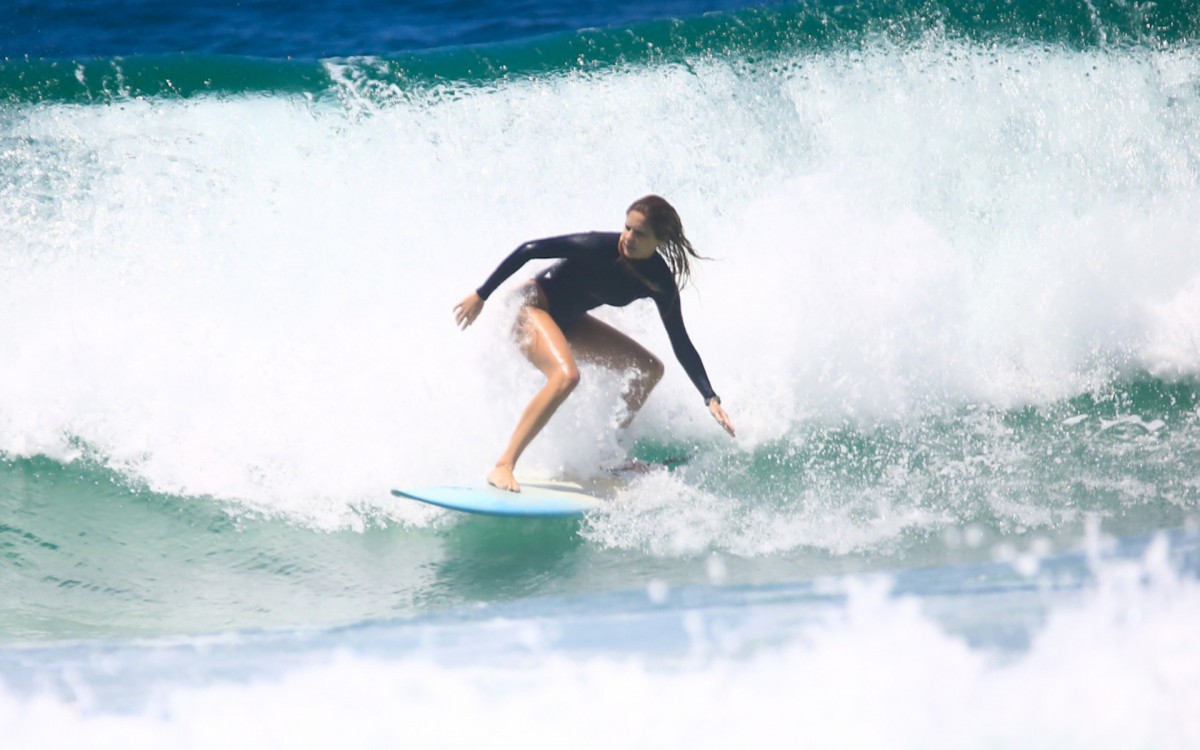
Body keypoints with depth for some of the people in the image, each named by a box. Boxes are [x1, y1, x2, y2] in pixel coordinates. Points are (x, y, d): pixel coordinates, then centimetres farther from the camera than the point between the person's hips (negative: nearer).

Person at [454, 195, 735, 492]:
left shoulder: (660, 283, -10)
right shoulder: (601, 247, -27)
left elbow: (681, 345, -4)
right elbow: (529, 250, -22)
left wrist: (710, 398, -12)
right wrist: (481, 296, -17)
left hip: (568, 321, 8)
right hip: (531, 307, -8)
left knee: (651, 370, 7)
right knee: (566, 375, -35)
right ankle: (503, 467, -38)